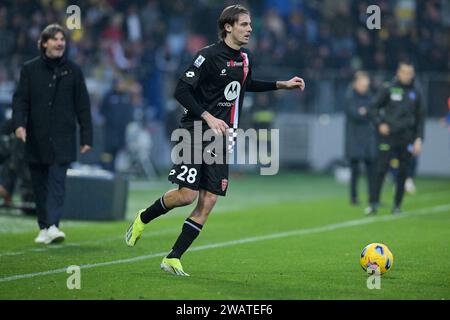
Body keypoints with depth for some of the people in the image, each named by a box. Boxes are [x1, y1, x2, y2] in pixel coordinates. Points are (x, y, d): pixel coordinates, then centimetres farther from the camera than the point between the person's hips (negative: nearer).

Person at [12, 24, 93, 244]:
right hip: (36, 139, 2)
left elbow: (82, 106, 7)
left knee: (57, 181, -13)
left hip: (62, 139, -2)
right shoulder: (30, 69, 5)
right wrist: (19, 123, -16)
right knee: (39, 184, 6)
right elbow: (20, 99, 1)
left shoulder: (73, 71, 5)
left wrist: (86, 137, 3)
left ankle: (53, 226, -22)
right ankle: (43, 228, 16)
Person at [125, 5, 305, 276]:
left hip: (221, 137, 7)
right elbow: (181, 91, -15)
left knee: (208, 202, -3)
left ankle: (173, 259, 3)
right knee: (187, 195, -15)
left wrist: (283, 85, 26)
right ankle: (143, 219, 14)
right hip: (196, 133, -7)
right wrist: (208, 118, -22)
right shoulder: (209, 56, -12)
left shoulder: (246, 59, 12)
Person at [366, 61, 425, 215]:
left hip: (407, 138, 2)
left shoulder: (416, 92, 5)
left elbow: (421, 117, 8)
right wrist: (380, 123, -7)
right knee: (381, 169, -7)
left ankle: (397, 205, 12)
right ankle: (374, 203, -4)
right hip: (388, 135, -2)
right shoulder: (388, 89, -1)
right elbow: (375, 107, 7)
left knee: (403, 172, 4)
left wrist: (419, 139, 1)